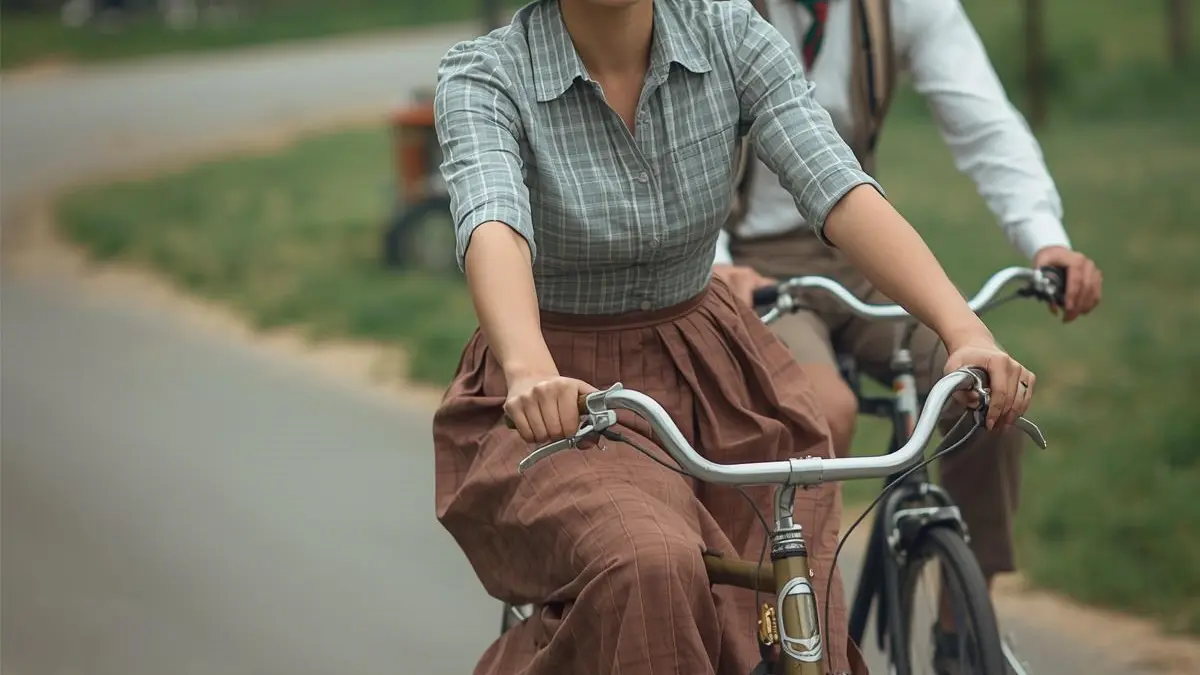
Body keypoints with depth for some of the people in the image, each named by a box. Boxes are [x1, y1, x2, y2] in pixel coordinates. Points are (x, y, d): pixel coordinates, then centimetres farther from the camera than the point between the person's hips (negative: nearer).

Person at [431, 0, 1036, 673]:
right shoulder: (485, 76, -15)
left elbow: (840, 190, -20)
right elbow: (494, 229, -34)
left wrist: (967, 334, -36)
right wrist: (532, 373, -55)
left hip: (714, 385, 4)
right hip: (563, 405, -4)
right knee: (648, 576, -34)